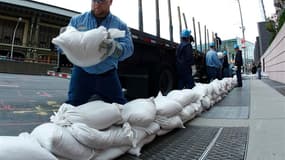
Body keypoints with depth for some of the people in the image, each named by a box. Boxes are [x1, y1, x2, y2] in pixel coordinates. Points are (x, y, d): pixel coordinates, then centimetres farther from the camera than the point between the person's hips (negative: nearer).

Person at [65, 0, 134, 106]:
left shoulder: (120, 25, 2)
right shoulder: (77, 20, 6)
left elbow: (128, 48, -11)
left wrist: (111, 45, -32)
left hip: (108, 75, 0)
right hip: (82, 73, 1)